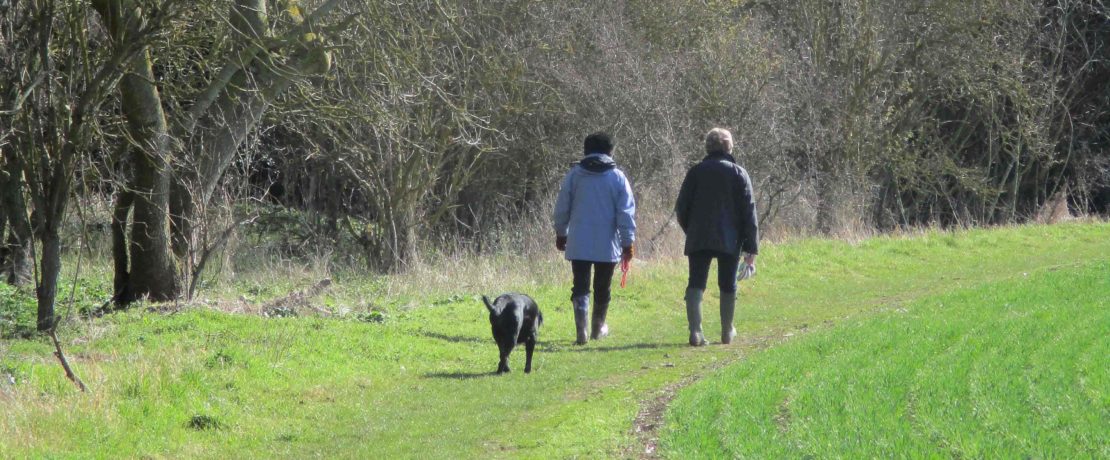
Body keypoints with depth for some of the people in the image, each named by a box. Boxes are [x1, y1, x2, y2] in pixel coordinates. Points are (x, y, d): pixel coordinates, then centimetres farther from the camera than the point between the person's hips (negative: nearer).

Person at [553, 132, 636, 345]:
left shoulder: (574, 175, 2)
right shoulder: (617, 177, -2)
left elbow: (562, 208, 7)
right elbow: (626, 213, -4)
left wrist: (561, 233, 21)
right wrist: (628, 243, 1)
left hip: (579, 245, 0)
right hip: (607, 245, 0)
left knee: (580, 288, -1)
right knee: (602, 288, 15)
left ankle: (581, 329, -19)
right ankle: (598, 328, 30)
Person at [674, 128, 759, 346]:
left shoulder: (696, 172, 3)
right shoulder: (738, 174, 0)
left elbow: (681, 208, 4)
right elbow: (749, 213, -3)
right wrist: (751, 248, -1)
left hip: (699, 240, 0)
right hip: (729, 241, 0)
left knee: (696, 285, 0)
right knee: (728, 287, 12)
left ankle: (695, 331, -16)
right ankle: (727, 332, 22)